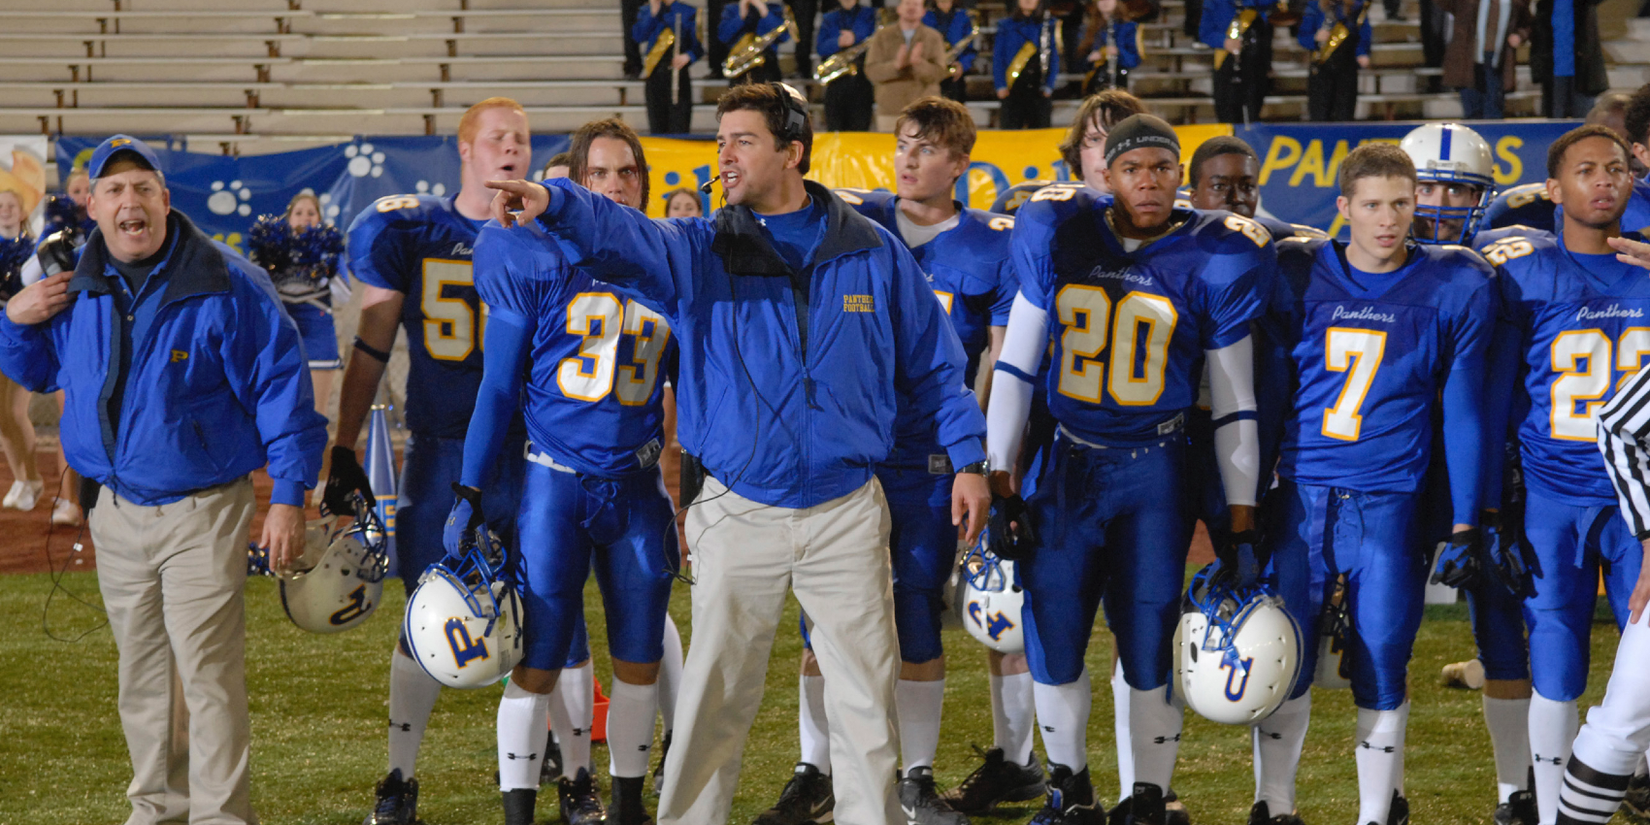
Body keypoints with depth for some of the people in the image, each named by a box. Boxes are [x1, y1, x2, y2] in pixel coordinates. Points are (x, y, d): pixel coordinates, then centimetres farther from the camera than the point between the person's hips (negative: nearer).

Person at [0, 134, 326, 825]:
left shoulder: (225, 287, -11)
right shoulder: (76, 294, 5)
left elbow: (280, 387, -10)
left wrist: (288, 498, -15)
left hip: (203, 514, -6)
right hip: (117, 510, 6)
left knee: (208, 674, -9)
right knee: (141, 672, 15)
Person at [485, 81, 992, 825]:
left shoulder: (872, 254, 3)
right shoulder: (700, 252, 0)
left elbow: (933, 365, 10)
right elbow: (621, 236, -20)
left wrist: (966, 458, 3)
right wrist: (553, 206, -40)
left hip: (847, 512, 0)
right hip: (737, 513, 0)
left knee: (866, 693, 5)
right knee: (714, 698, 4)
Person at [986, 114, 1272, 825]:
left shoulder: (1211, 261, -4)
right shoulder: (1058, 240, 1)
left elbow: (1234, 399, 2)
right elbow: (1015, 365, 7)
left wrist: (1240, 513, 0)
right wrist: (997, 477, 4)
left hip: (1156, 471, -2)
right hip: (1068, 464, 2)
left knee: (1150, 645, -1)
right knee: (1050, 640, 3)